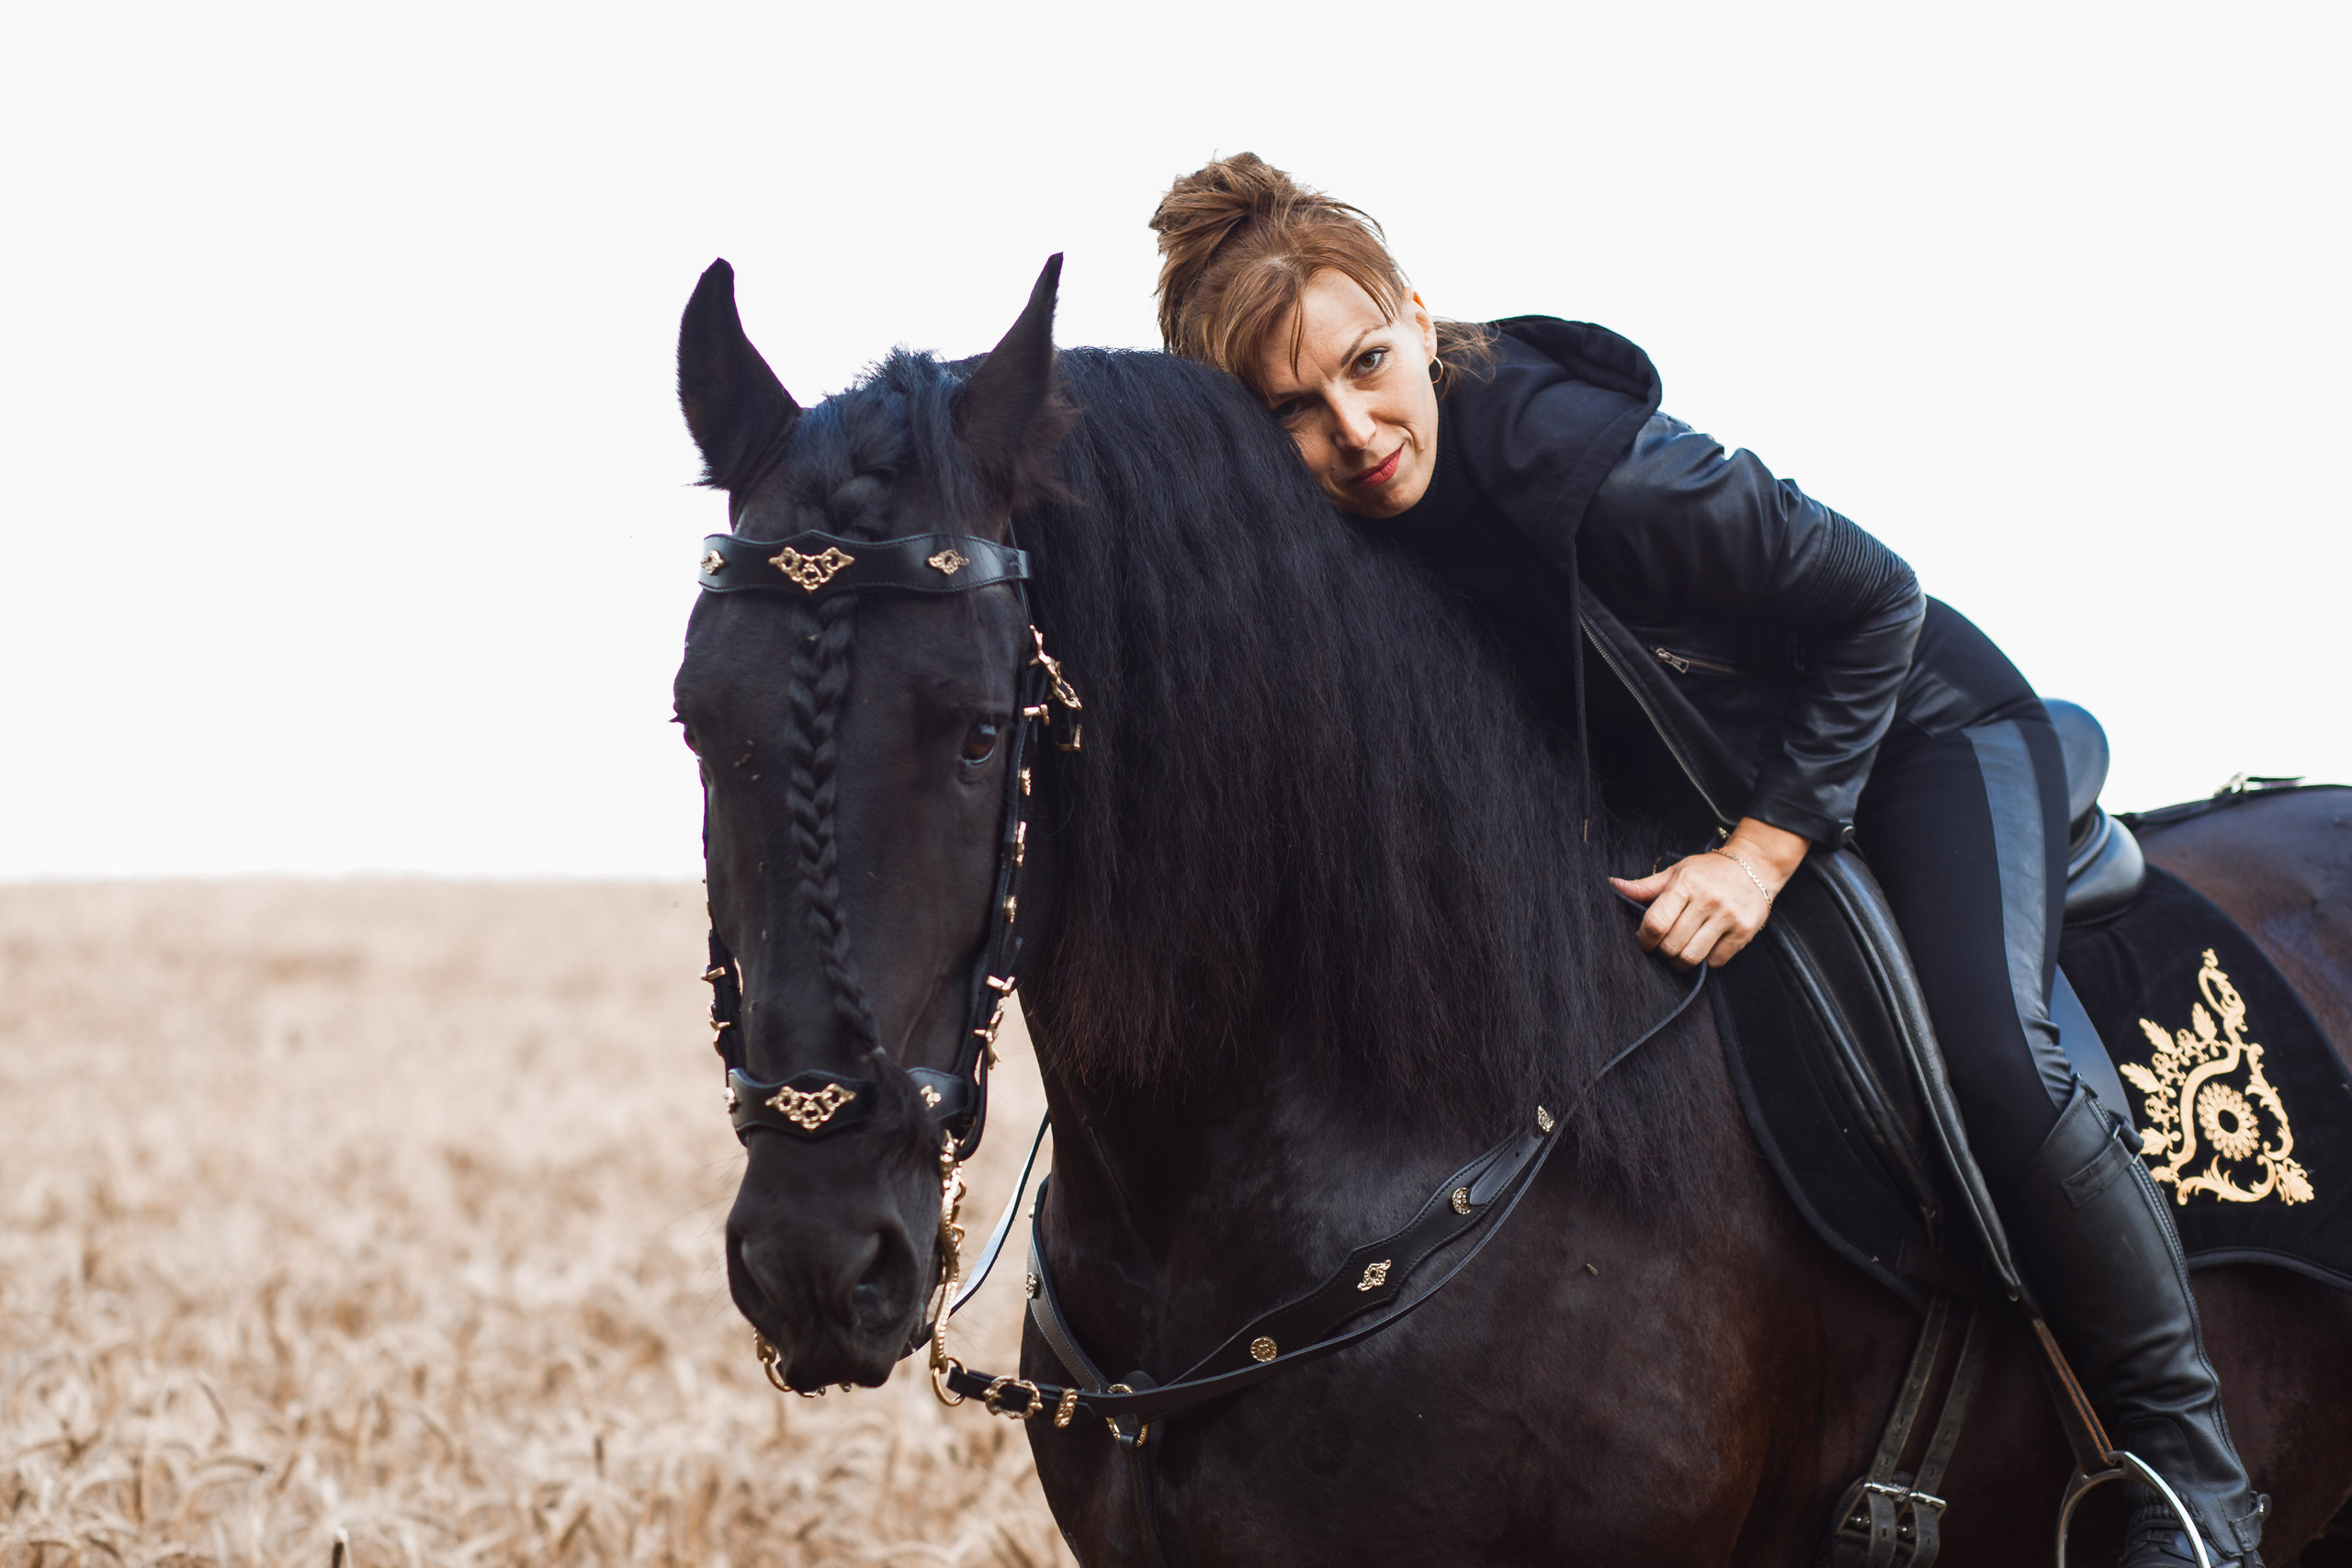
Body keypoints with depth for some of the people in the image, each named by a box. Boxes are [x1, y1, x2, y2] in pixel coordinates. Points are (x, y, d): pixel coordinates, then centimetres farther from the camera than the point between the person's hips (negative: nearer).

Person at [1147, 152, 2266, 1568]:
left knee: (1992, 1057, -27)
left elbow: (1872, 604, -24)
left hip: (1920, 732, -7)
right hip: (1695, 775, 7)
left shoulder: (1581, 458, -36)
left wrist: (1768, 850, -27)